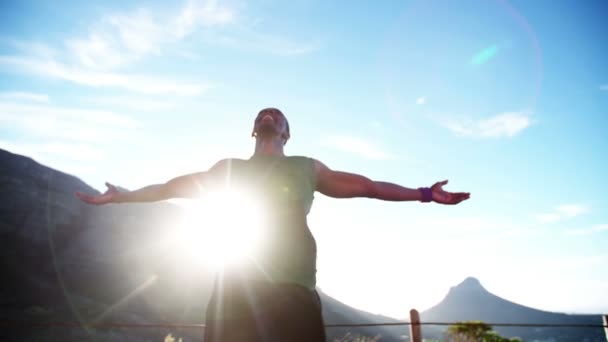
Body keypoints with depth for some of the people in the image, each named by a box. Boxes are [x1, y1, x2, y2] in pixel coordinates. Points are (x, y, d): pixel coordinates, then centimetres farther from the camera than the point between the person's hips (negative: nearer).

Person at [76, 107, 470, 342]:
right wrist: (121, 196, 32)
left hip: (293, 292, 0)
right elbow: (175, 186, 27)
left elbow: (365, 186, 16)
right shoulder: (228, 169, 19)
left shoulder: (306, 168, 16)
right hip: (235, 292, 1)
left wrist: (425, 194, 15)